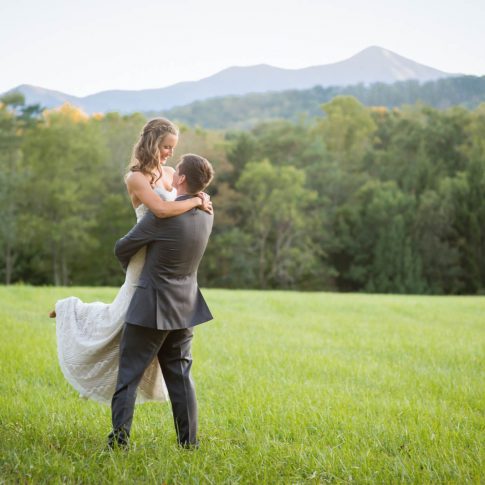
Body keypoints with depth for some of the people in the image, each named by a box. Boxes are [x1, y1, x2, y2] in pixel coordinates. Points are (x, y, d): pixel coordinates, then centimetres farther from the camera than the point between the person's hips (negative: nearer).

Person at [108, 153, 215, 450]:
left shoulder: (163, 215, -21)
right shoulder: (206, 213, -2)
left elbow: (123, 249, -8)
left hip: (152, 306, -6)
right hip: (185, 307, 6)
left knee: (129, 374, 3)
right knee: (180, 375, 13)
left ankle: (119, 440, 2)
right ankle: (188, 440, 14)